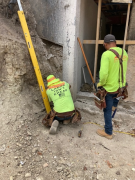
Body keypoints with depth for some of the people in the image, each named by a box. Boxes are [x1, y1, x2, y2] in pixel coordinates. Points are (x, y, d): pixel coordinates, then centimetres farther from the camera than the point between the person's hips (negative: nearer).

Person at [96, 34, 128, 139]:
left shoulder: (107, 54, -20)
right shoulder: (124, 53, 3)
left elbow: (104, 73, -28)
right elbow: (123, 70, 13)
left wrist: (101, 83, -9)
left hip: (110, 88, -6)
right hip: (121, 86, 7)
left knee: (107, 110, 9)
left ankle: (108, 133, 24)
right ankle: (114, 105, 57)